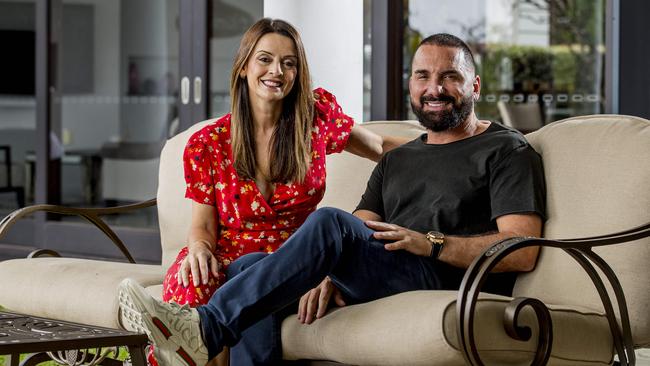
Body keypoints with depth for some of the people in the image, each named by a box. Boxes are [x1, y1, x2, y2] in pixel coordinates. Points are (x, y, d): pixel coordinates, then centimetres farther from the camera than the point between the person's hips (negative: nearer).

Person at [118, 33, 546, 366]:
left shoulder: (507, 151, 7)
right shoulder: (396, 161, 28)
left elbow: (522, 252, -6)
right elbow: (359, 238, 16)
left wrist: (430, 243, -16)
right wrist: (326, 276, -8)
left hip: (448, 282, -7)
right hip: (383, 285, 8)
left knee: (330, 222, -30)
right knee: (248, 265, -8)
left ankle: (204, 330, -35)